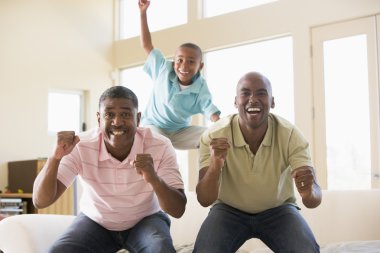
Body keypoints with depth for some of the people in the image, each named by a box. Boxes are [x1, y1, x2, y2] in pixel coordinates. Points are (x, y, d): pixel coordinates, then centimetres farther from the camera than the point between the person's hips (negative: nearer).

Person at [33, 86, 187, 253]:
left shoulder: (160, 147, -22)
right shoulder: (81, 147, -21)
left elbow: (178, 211, -24)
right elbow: (40, 201, -24)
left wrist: (154, 179, -43)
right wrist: (56, 157, -40)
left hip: (145, 221, -1)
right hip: (95, 221, 1)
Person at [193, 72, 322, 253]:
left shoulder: (291, 135, -21)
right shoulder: (214, 136, -21)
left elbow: (316, 197, -26)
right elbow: (204, 200, -24)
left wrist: (308, 193, -52)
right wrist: (215, 166, -45)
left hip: (278, 210, 1)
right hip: (229, 210, 0)